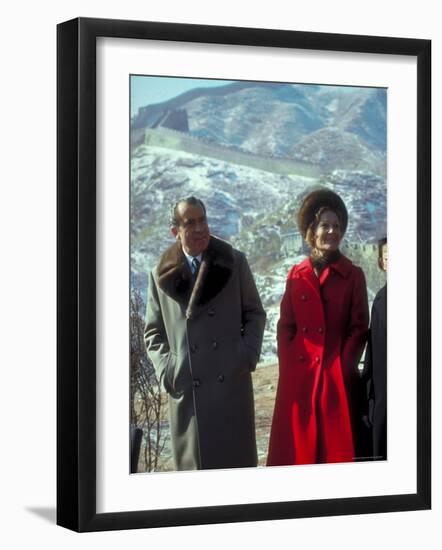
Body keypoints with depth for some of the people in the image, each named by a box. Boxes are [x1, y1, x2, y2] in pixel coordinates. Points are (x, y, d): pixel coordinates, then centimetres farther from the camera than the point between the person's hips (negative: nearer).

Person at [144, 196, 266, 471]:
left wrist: (248, 356, -4)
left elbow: (255, 314, 10)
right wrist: (166, 369, -3)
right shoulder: (162, 274, 7)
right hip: (186, 389, 0)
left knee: (239, 460, 4)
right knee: (194, 462, 3)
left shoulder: (234, 262, 6)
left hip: (232, 382, 0)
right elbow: (154, 332, 12)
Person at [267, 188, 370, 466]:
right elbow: (285, 326, 9)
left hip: (338, 377, -2)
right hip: (298, 377, 2)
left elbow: (359, 328, 1)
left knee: (338, 447, 0)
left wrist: (343, 367, -10)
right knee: (297, 446, 3)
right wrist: (288, 367, -3)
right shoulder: (296, 275, 8)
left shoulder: (353, 275, 3)